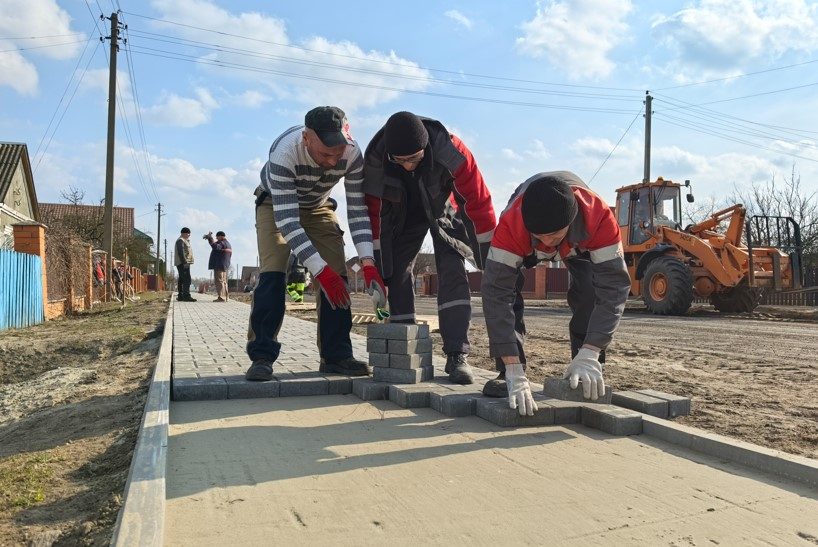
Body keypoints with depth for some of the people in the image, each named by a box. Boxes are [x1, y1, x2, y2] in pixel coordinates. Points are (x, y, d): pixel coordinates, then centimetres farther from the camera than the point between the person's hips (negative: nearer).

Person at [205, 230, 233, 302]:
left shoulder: (222, 243, -14)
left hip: (219, 266, -10)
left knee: (219, 281, -11)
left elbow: (215, 247, -32)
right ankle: (226, 297, 17)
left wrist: (210, 238, -25)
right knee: (224, 281, 15)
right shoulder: (228, 243, 19)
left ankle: (221, 297, -14)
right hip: (225, 266, 10)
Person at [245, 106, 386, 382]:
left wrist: (368, 263, -35)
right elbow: (286, 220, -40)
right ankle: (262, 356, -15)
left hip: (317, 207, 3)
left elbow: (357, 210, -23)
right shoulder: (284, 152, -40)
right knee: (273, 273, -21)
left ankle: (336, 355, -5)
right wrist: (321, 271, -46)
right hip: (276, 204, -3)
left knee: (337, 274, -11)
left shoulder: (352, 153, -30)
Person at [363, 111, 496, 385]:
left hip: (444, 210, -2)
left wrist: (491, 256, -24)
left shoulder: (450, 150, -36)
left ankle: (456, 356, -14)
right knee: (397, 275, -6)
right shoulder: (374, 159, -29)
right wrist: (375, 262, -15)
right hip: (402, 216, 2)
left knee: (453, 273, -17)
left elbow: (478, 199, -29)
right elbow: (373, 211, -18)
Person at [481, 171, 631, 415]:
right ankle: (507, 375, -14)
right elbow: (495, 293, -47)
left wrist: (589, 356, -51)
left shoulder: (599, 216, -44)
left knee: (591, 289, -24)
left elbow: (614, 286, -42)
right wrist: (514, 371, -51)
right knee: (502, 283, -25)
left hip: (580, 242, 1)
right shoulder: (511, 224, -45)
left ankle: (587, 375, -6)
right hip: (522, 243, 0)